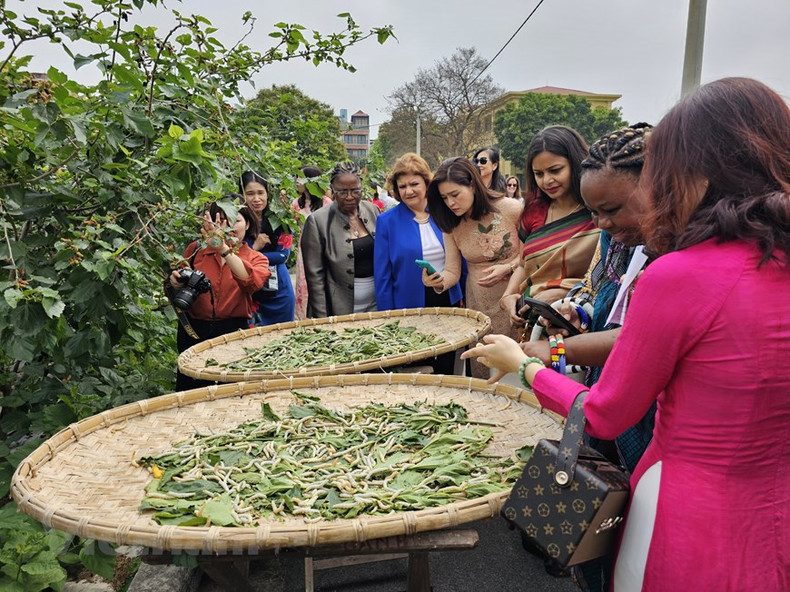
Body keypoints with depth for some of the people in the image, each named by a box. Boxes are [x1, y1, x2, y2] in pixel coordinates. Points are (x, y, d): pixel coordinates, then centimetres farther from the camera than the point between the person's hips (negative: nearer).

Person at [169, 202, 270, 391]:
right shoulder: (196, 249, 5)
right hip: (192, 332, 1)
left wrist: (224, 249, -30)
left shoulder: (257, 259, 4)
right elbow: (176, 296, 13)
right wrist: (175, 284, -10)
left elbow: (252, 282, -21)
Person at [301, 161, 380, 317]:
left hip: (376, 304, 4)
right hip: (341, 311, -4)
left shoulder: (373, 211, 1)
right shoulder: (317, 221, -11)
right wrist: (321, 318, -12)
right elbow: (315, 275, -10)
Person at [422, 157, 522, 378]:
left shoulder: (511, 209, -10)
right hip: (479, 306, 3)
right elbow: (453, 272, 0)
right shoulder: (452, 225, 2)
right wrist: (439, 281, -21)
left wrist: (508, 268, -17)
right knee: (481, 372, 7)